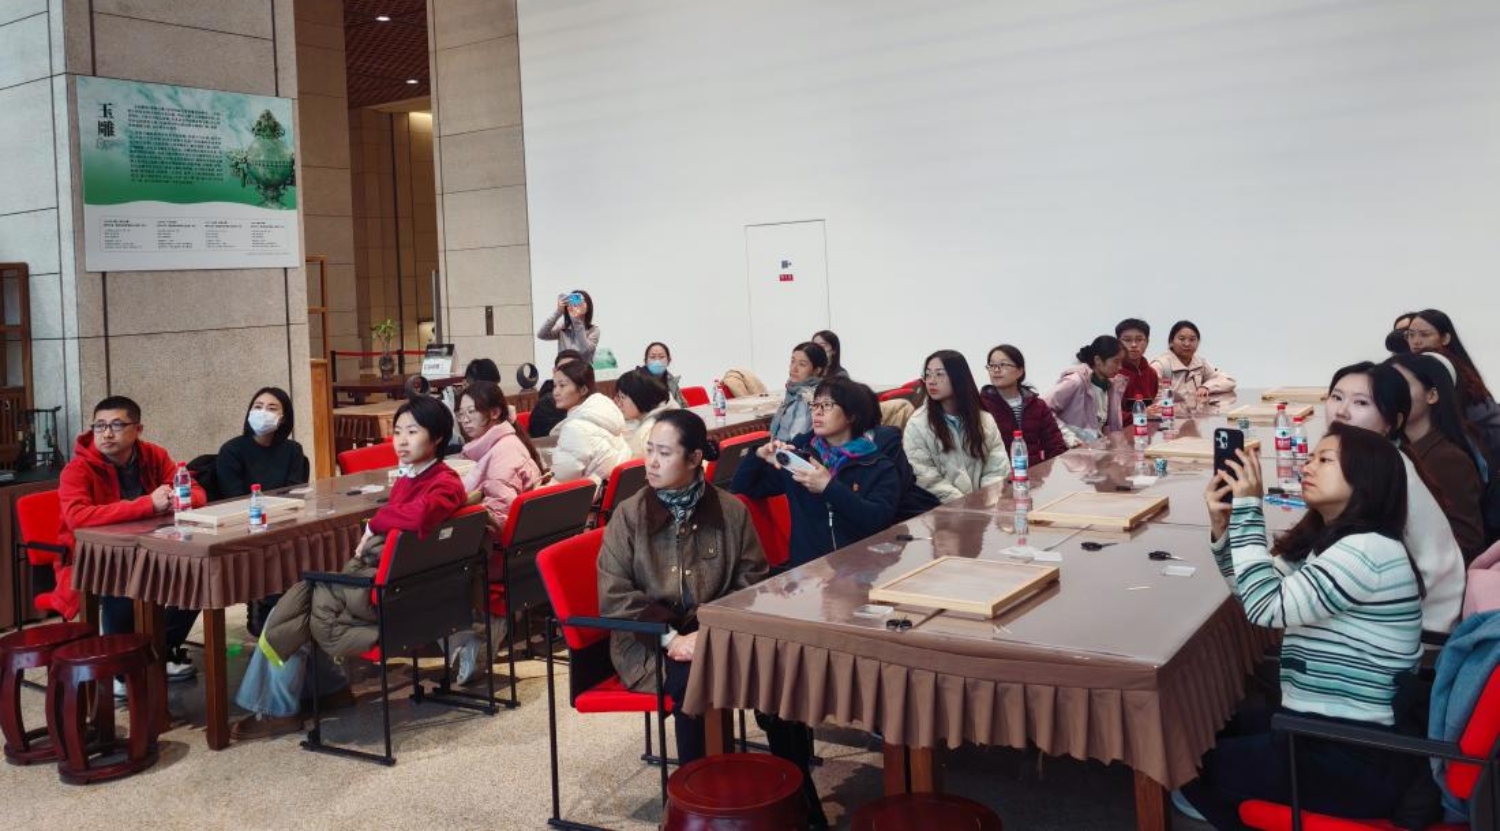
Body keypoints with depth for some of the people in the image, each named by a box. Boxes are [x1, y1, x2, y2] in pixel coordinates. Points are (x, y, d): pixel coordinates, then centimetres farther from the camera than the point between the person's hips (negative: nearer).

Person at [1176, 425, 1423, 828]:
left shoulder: (1370, 550, -21)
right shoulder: (1324, 541, 10)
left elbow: (1267, 606, -24)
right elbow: (1254, 589, 18)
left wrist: (1249, 508, -20)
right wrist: (1223, 524, 1)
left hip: (1357, 758, -9)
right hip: (1325, 728, 9)